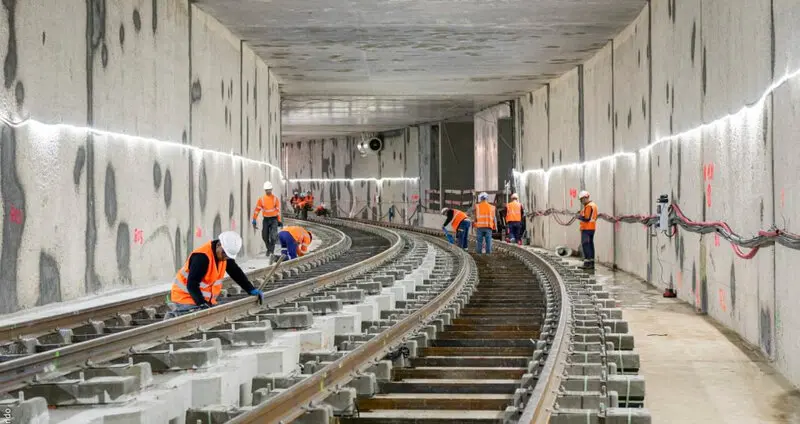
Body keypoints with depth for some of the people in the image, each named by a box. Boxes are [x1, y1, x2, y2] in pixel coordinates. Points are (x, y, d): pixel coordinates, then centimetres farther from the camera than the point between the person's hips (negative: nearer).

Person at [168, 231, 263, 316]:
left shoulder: (225, 254, 2)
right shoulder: (202, 256, -25)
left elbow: (236, 273, 11)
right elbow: (192, 284, -28)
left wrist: (252, 290, 4)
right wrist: (202, 303, -37)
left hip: (206, 299, 10)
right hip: (185, 297, -10)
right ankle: (174, 317, -2)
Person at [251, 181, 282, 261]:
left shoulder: (275, 199, -1)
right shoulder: (261, 199, 0)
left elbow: (278, 210, 5)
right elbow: (257, 210, 1)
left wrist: (279, 221, 4)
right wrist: (254, 221, -2)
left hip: (274, 219, -2)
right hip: (266, 219, 2)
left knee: (273, 236, -14)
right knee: (265, 236, 6)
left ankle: (271, 252, -8)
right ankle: (269, 249, 30)